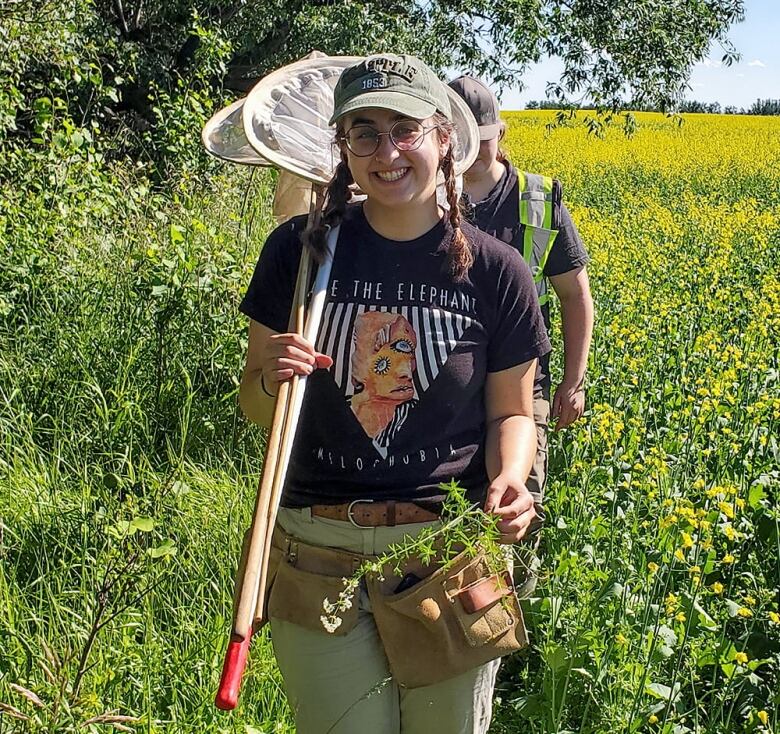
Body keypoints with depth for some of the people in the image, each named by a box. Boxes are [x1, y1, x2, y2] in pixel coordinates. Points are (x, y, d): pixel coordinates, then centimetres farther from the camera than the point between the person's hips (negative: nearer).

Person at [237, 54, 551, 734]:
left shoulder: (494, 270, -4)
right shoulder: (299, 251, -2)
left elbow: (511, 413, 5)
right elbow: (254, 402, 7)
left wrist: (509, 478, -16)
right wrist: (272, 378, -16)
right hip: (318, 552, 1)